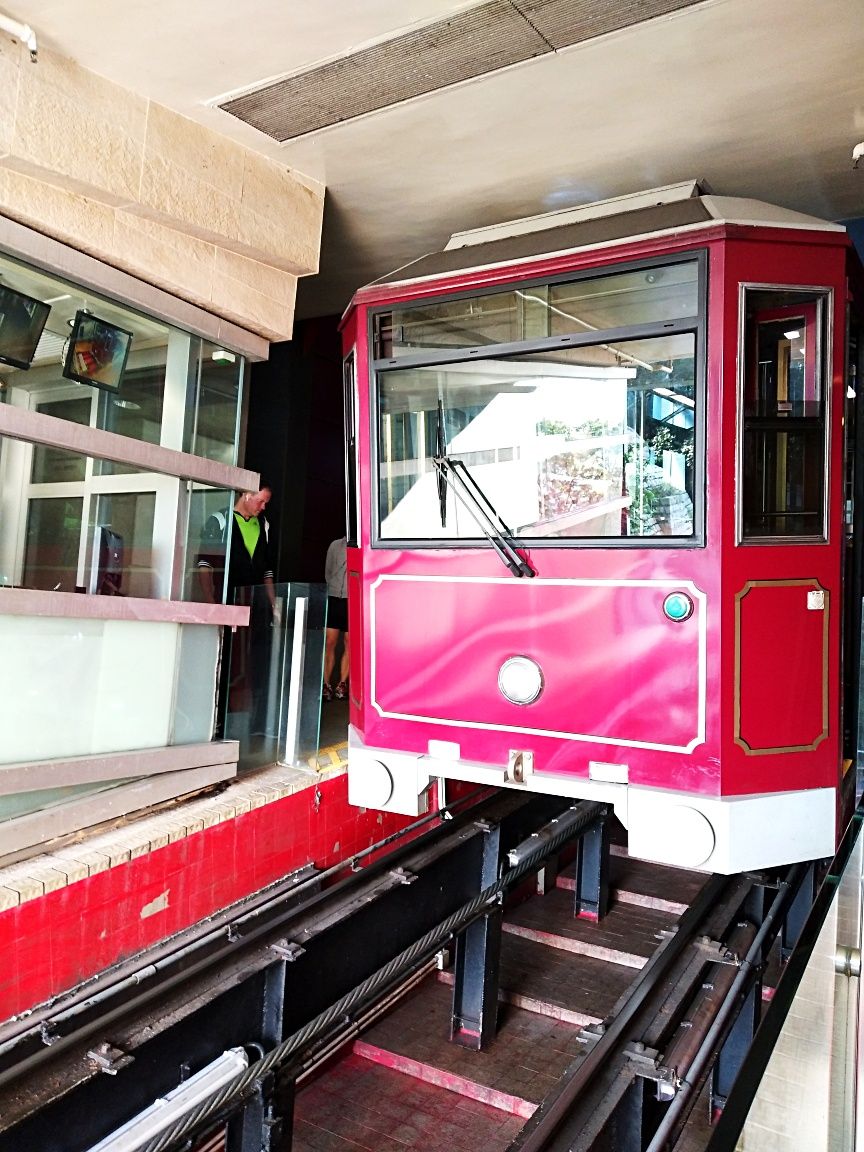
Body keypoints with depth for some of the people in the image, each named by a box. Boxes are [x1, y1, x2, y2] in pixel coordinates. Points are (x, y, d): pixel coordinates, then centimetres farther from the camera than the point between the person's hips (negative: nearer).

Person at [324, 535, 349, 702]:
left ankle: (342, 685, 11)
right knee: (329, 642, 0)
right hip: (334, 599, 2)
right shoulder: (336, 545, 11)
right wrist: (334, 589, 14)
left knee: (349, 644, 2)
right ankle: (326, 685, 6)